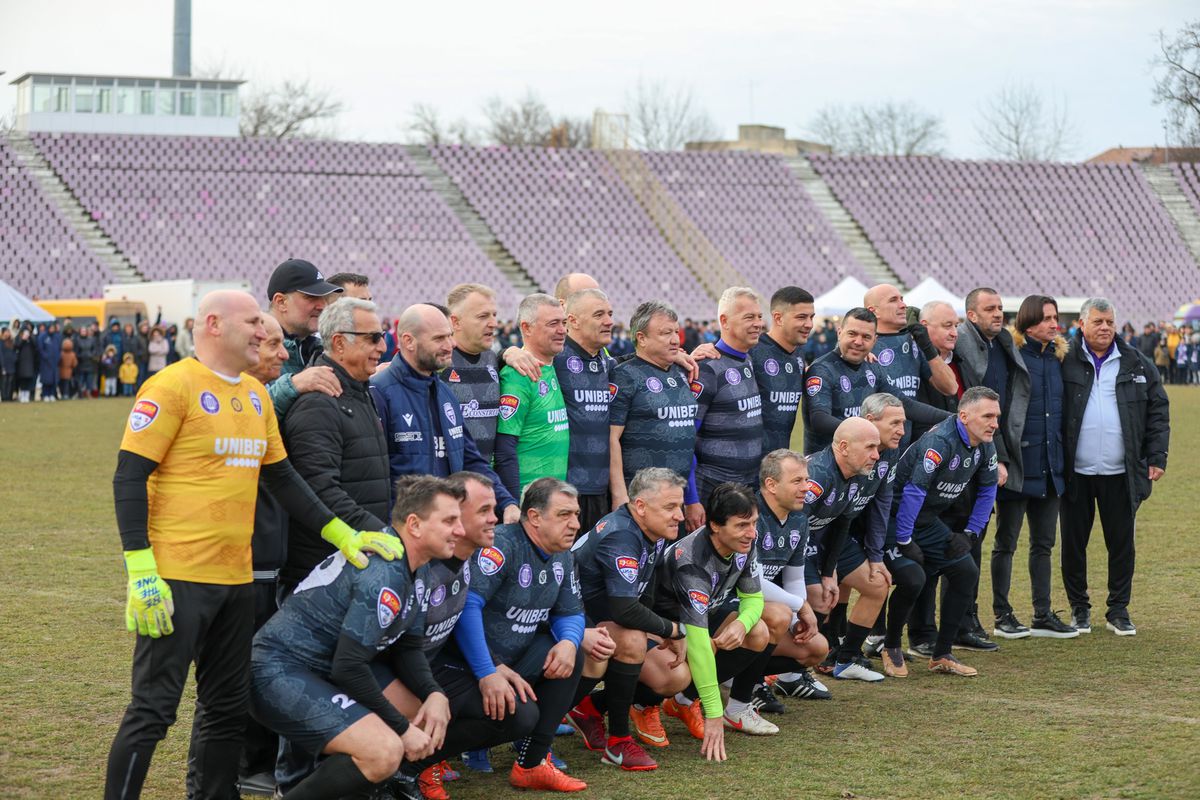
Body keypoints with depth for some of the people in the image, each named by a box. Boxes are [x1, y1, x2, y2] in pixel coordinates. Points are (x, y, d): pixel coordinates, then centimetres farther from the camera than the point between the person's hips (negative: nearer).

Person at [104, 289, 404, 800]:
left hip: (236, 577, 8)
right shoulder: (172, 386, -10)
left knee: (228, 708, 13)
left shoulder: (256, 394, 14)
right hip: (178, 578, -8)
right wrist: (141, 571, -18)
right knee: (154, 708, -4)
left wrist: (343, 534, 13)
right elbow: (129, 477, -12)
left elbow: (282, 477, 21)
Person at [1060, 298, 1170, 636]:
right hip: (1076, 472, -1)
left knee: (1122, 544, 6)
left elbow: (1158, 412, 8)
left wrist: (1157, 456, 0)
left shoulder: (1137, 365, 6)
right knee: (1074, 543, 7)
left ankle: (1118, 610, 17)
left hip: (1121, 474, 1)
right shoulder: (1065, 363, -1)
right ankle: (1079, 608, 21)